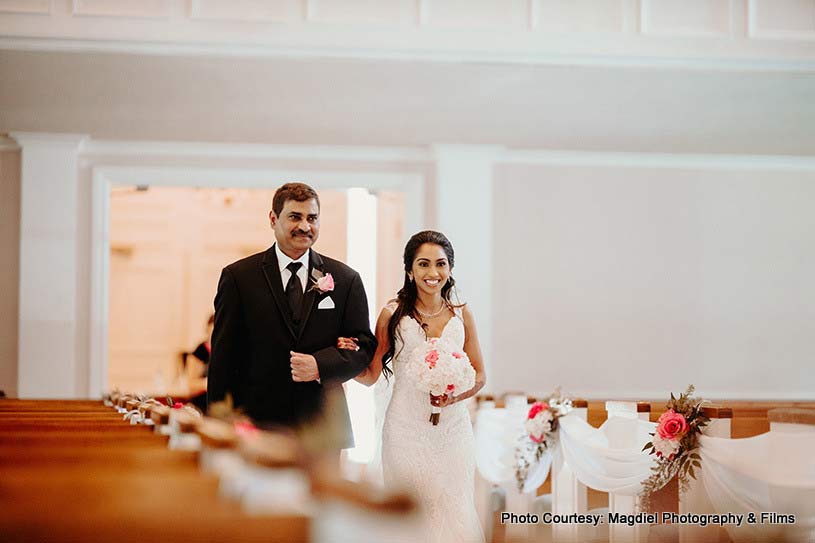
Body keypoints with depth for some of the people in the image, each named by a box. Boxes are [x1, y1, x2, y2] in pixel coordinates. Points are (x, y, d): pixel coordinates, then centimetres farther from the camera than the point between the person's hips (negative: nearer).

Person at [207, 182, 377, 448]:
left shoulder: (346, 280, 9)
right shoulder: (238, 277, 4)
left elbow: (364, 346, 9)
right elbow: (223, 359, 2)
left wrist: (321, 365, -11)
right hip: (257, 424, -1)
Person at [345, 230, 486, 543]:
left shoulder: (461, 315, 7)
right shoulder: (393, 314, 0)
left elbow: (479, 375, 12)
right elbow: (370, 376, 4)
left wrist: (456, 395, -8)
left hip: (452, 431, 2)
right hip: (407, 431, -2)